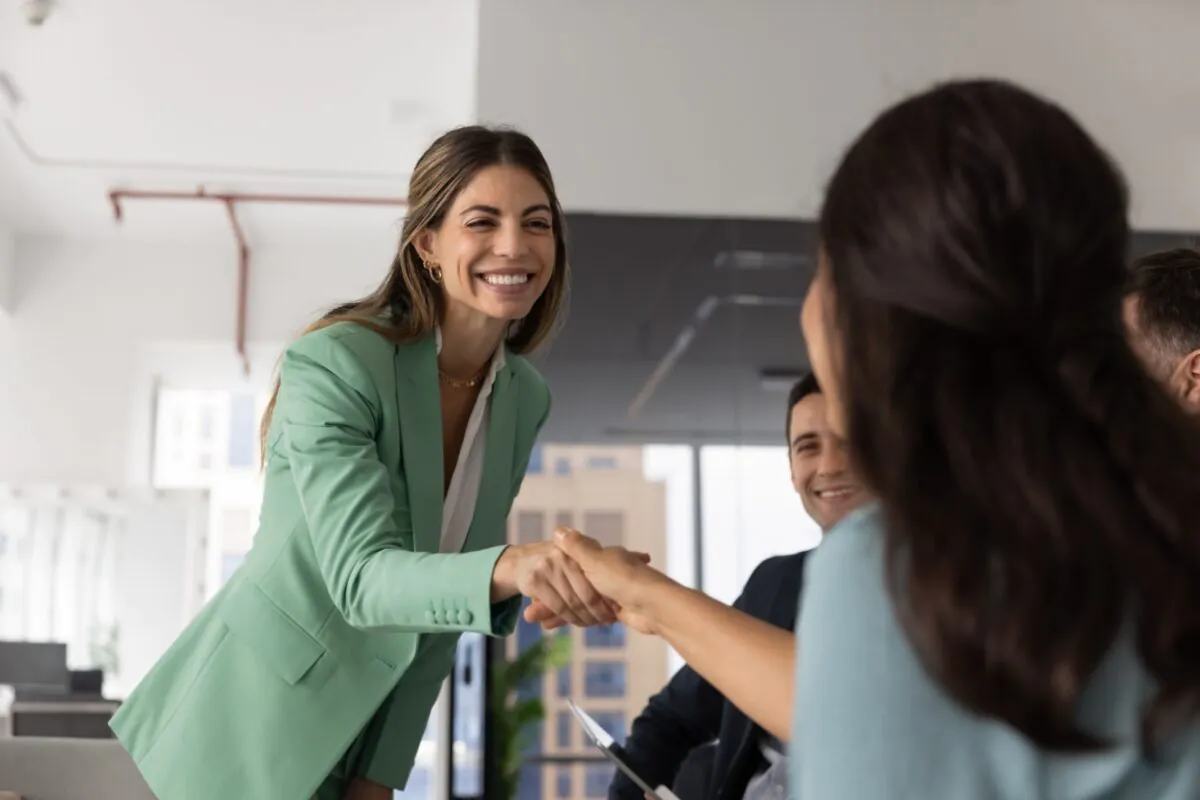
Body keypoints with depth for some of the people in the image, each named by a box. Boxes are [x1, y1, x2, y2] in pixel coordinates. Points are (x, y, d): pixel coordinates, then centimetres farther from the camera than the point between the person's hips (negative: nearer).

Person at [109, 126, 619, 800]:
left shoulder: (527, 399, -3)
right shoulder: (334, 364, -21)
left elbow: (440, 606, 2)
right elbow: (360, 576, -30)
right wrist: (507, 568, -47)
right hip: (235, 731, -5)